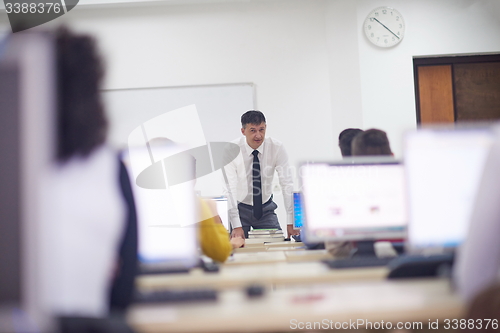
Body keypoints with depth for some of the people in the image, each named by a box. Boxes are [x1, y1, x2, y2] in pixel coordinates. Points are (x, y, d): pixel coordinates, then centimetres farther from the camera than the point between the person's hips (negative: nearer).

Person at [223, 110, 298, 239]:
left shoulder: (276, 148, -15)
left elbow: (287, 184, -17)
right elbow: (230, 189, -25)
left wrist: (291, 223, -24)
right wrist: (236, 226, -33)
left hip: (266, 209, 2)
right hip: (240, 208, -2)